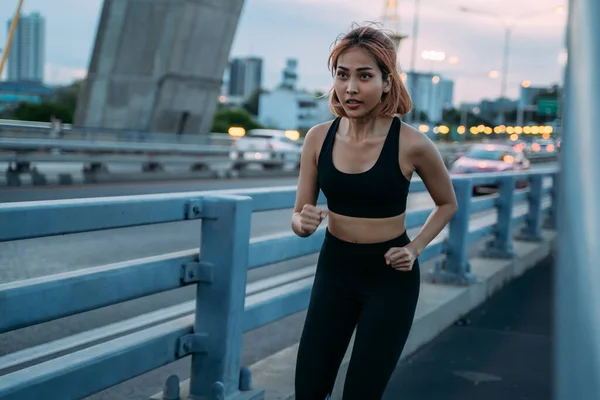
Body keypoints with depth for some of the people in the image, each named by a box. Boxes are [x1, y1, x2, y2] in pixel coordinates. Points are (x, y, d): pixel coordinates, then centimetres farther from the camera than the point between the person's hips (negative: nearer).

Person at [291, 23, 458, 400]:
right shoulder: (319, 137, -7)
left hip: (390, 280, -3)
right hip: (334, 272, 3)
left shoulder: (411, 144, -15)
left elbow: (448, 203, 3)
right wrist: (303, 222, -20)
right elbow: (299, 215, 2)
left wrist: (415, 248, -9)